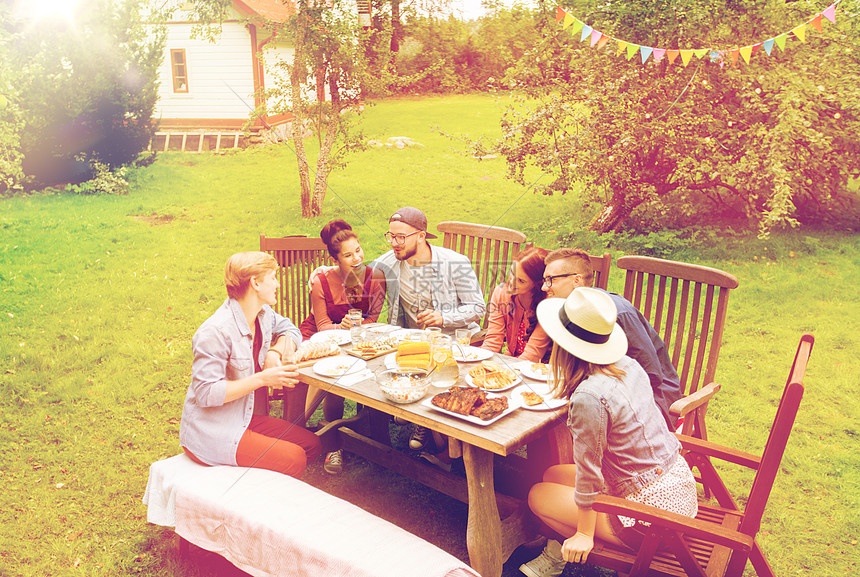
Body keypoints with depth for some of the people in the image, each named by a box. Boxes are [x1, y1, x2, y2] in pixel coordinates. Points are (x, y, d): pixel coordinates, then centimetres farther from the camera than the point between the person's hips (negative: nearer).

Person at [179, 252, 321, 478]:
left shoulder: (263, 314, 0)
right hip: (210, 435, -9)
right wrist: (263, 378, -27)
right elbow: (205, 393, -25)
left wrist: (275, 352, -5)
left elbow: (289, 331, 19)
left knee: (311, 444, 1)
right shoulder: (216, 332, -25)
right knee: (293, 459, -18)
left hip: (243, 419, 9)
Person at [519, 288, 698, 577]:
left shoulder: (589, 397, -27)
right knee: (552, 475, 15)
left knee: (538, 496, 4)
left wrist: (584, 534, -4)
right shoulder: (628, 365, -4)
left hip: (653, 510, -8)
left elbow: (589, 472, -17)